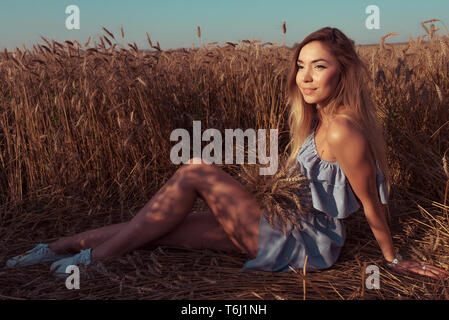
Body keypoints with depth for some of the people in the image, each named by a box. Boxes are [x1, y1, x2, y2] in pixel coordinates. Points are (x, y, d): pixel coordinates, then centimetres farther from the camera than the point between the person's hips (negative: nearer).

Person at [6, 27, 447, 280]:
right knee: (154, 229, -1)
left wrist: (393, 259, -3)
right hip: (290, 225, 8)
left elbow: (372, 204, -14)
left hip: (304, 244, -8)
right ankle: (60, 248, 7)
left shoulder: (343, 130, -23)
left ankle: (94, 257, -12)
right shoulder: (322, 119, 6)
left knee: (194, 172, -18)